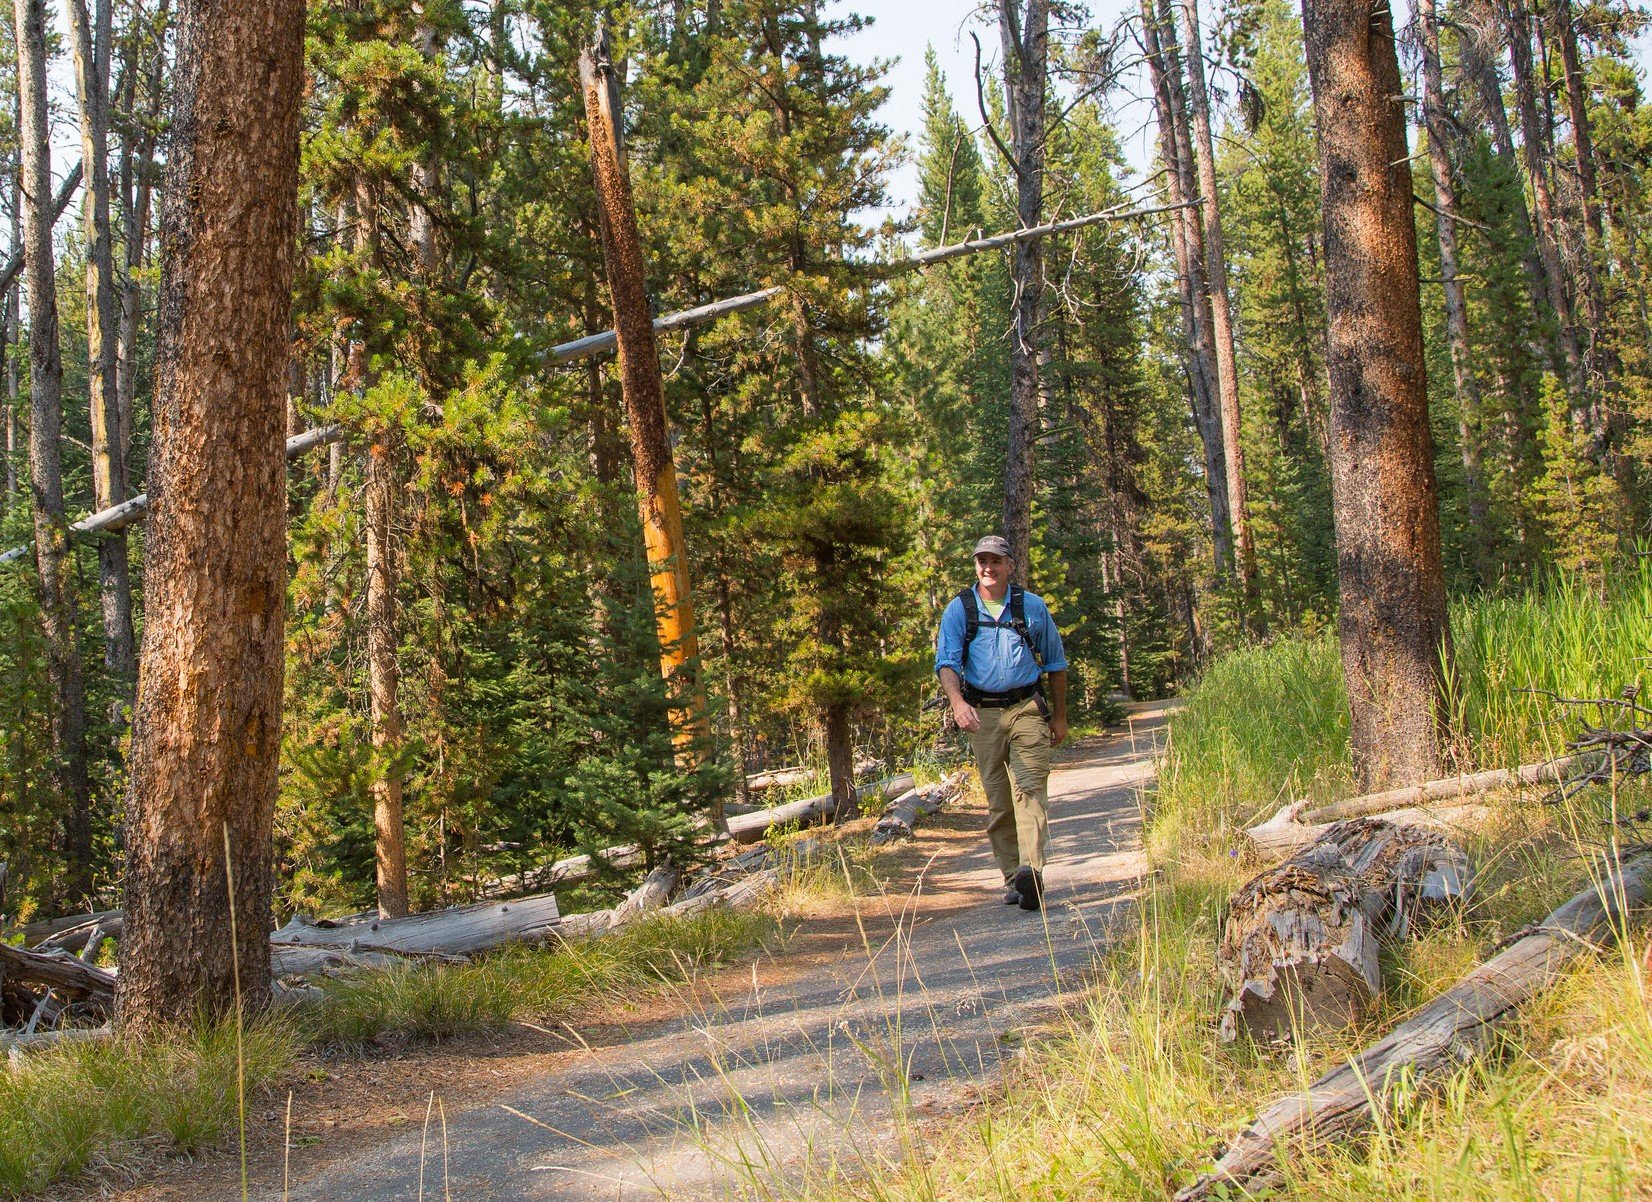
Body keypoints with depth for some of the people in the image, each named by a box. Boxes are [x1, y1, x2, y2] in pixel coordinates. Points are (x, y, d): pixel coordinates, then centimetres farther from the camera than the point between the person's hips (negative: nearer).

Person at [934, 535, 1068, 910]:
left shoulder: (1032, 607, 7)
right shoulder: (959, 609, 5)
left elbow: (1055, 662, 16)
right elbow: (946, 662, -5)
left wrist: (1059, 716, 16)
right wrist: (957, 702, -24)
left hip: (1027, 710, -1)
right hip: (982, 714, 1)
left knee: (1030, 787, -16)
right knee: (997, 802, 4)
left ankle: (1031, 869, -29)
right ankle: (1012, 878, 10)